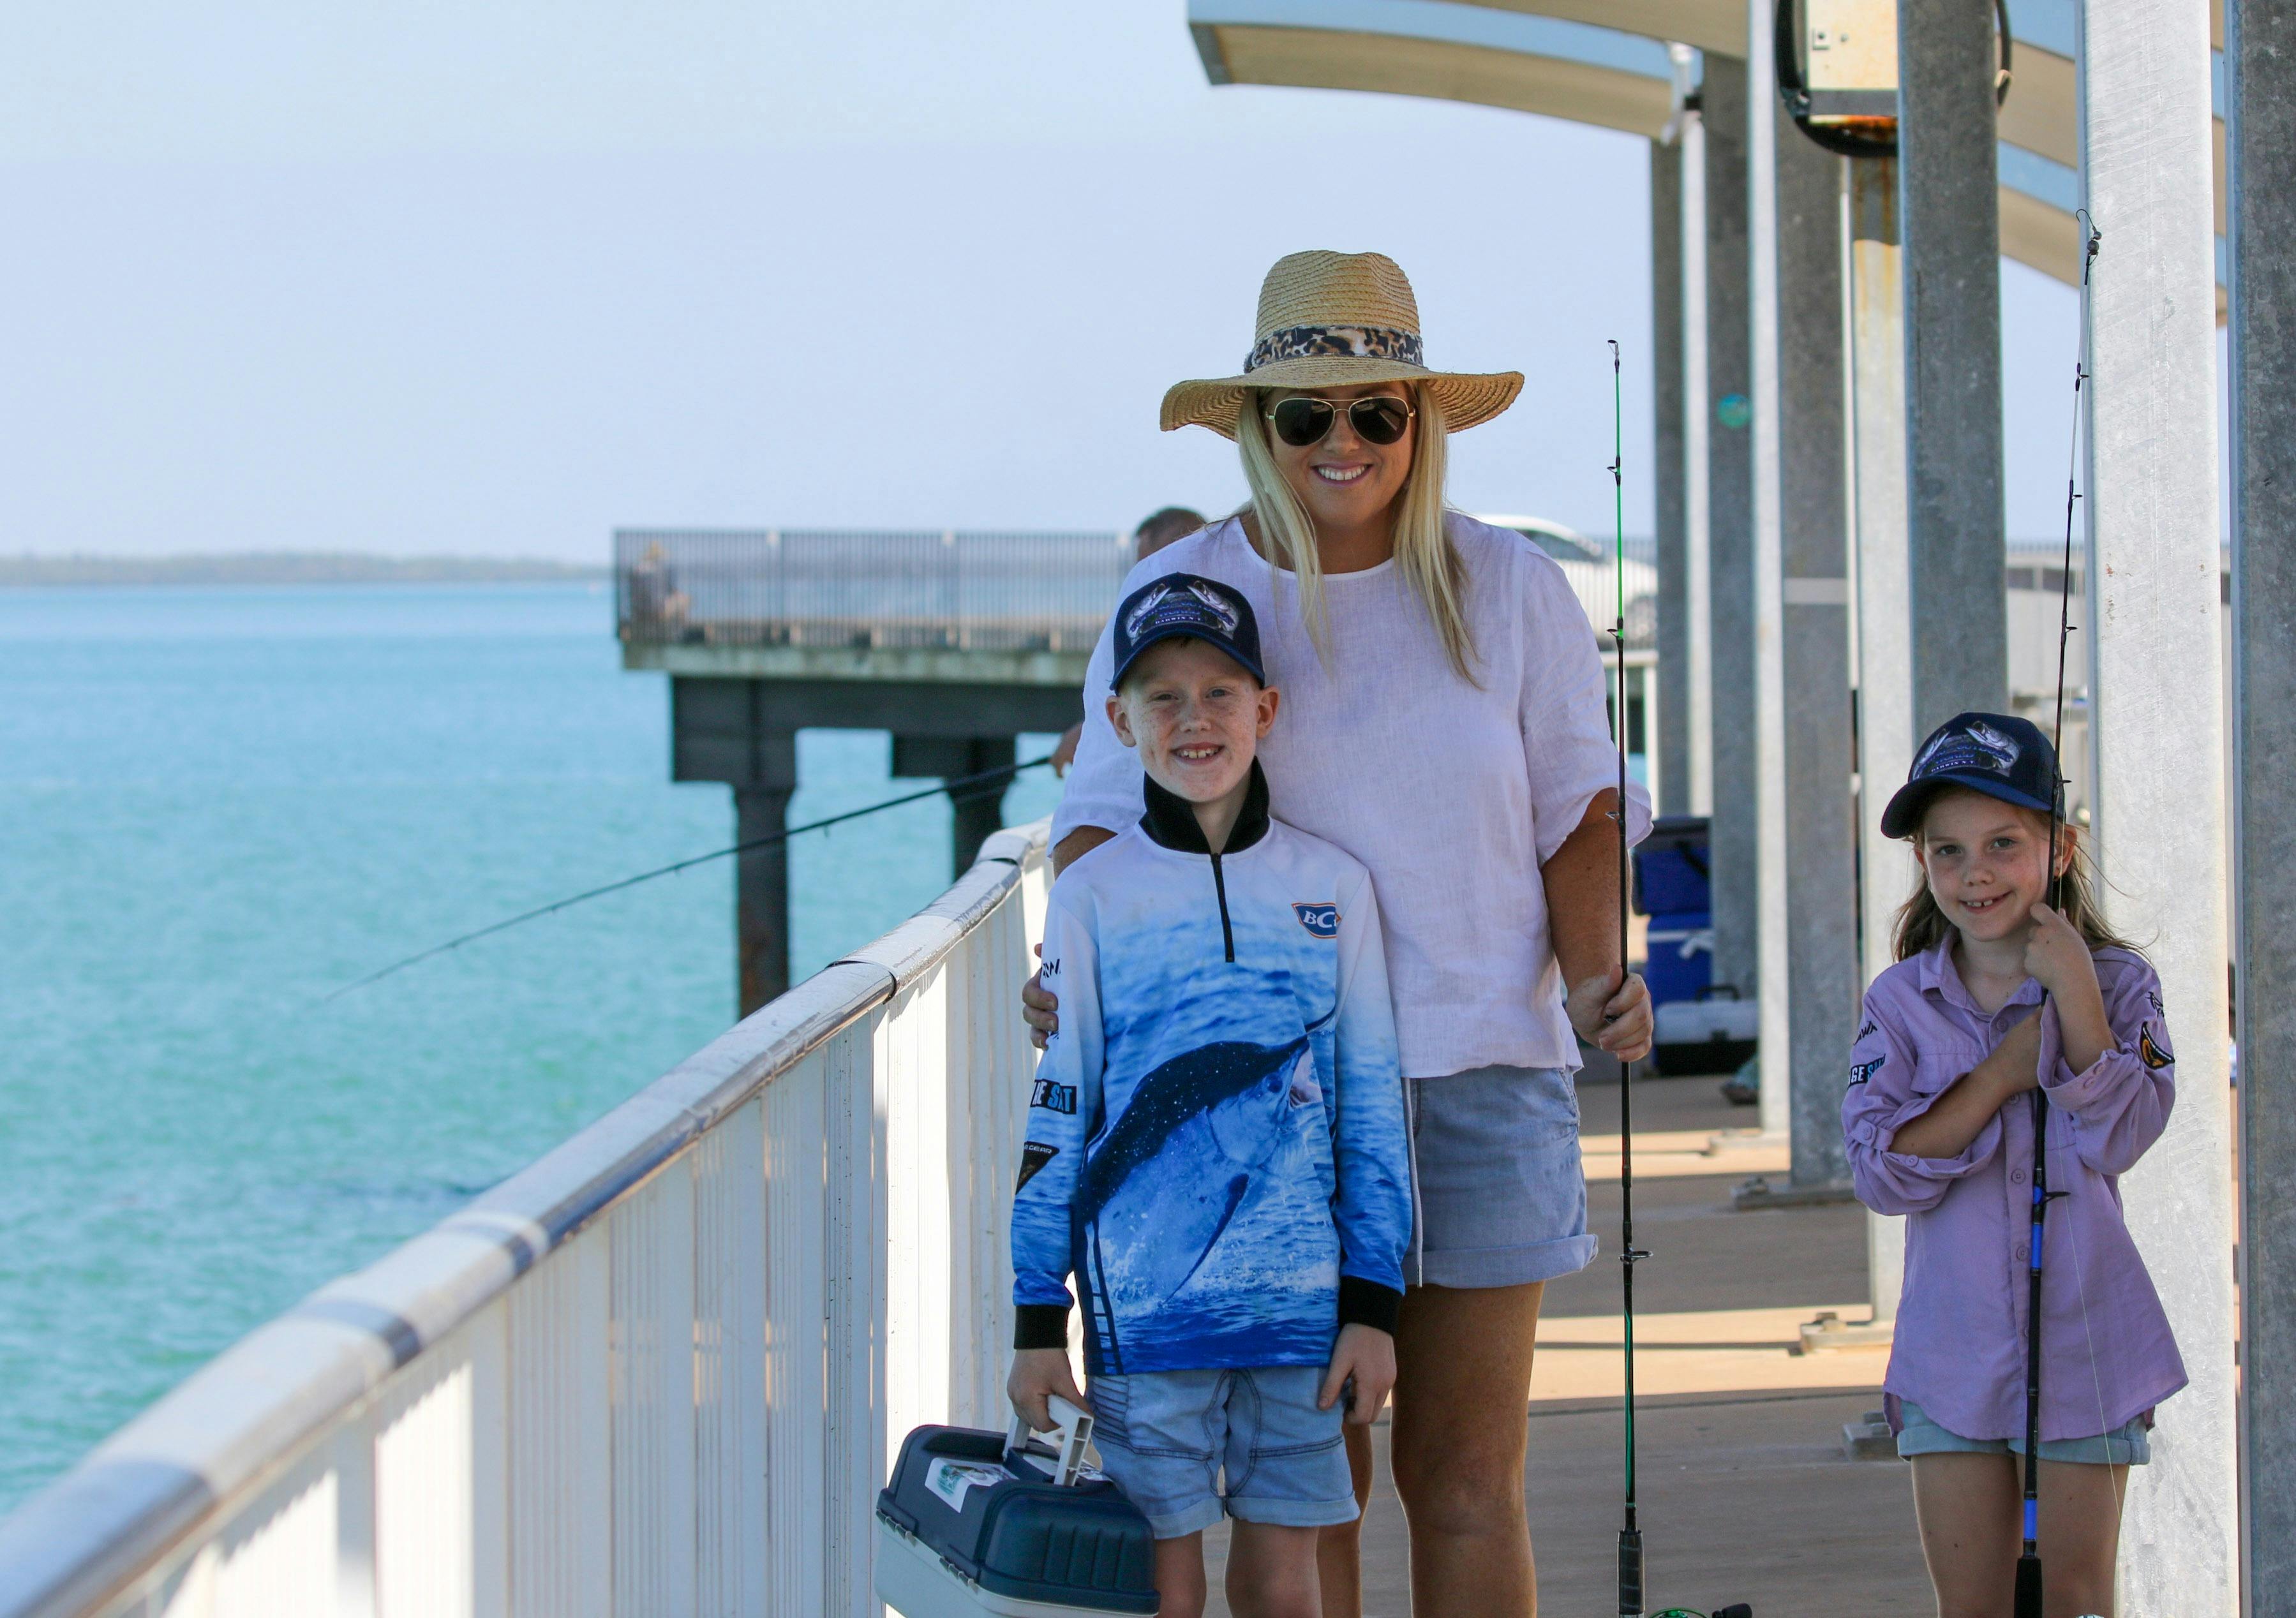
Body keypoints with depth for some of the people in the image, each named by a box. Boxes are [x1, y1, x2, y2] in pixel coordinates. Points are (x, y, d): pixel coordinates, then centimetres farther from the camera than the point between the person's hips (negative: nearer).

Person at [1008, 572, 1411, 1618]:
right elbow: (1051, 1116, 3)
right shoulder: (1094, 895, 0)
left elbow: (1372, 1110, 8)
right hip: (1143, 1300, -1)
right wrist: (1038, 1320, 1)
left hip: (1299, 1298, 1)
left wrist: (1373, 1306, 3)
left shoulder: (1330, 887, 5)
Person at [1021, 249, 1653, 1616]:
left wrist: (1593, 978, -9)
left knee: (1466, 1479, 2)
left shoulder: (1510, 592, 5)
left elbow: (1578, 806, 8)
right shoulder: (1180, 600, 3)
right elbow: (1112, 810, 7)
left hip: (1476, 1068, 1)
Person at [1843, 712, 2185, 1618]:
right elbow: (1881, 1172, -8)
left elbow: (2121, 1137, -14)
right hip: (1954, 1351, 1)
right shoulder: (1903, 1003, 2)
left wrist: (2076, 995, -19)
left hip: (2084, 1342, -1)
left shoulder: (2116, 984, -1)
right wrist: (2000, 1076, -14)